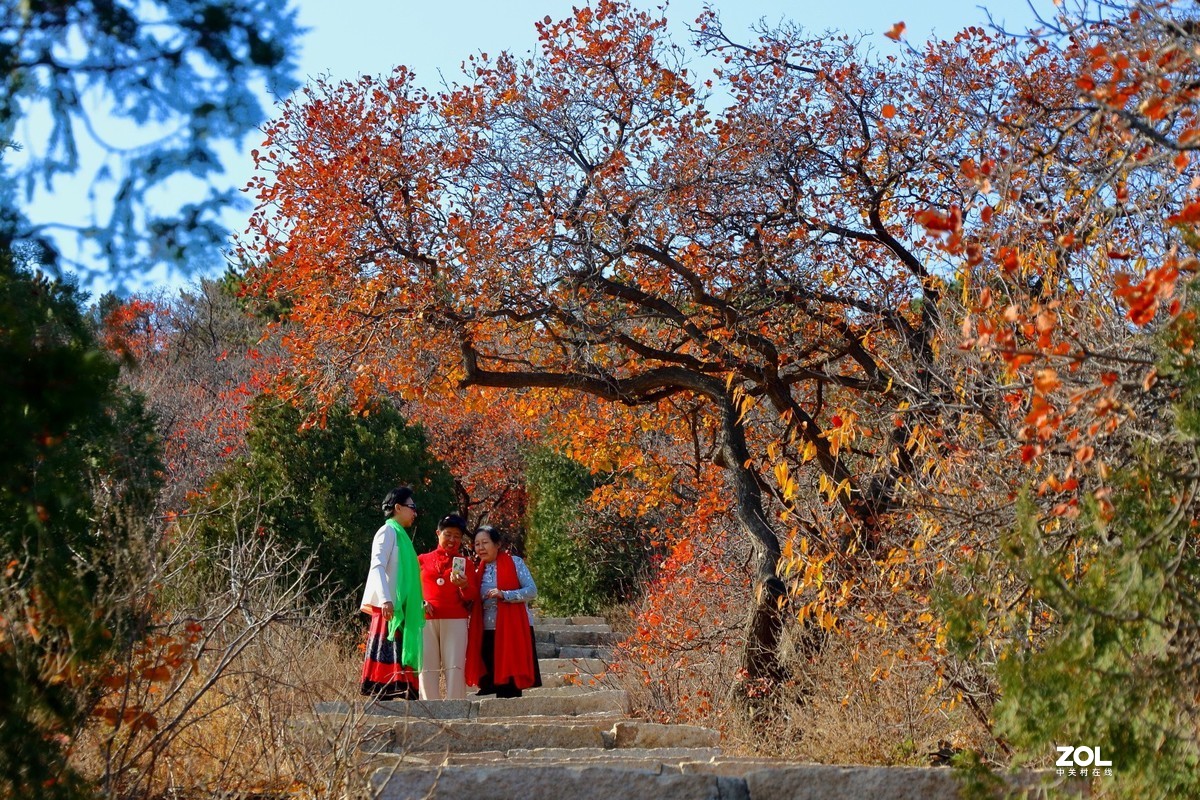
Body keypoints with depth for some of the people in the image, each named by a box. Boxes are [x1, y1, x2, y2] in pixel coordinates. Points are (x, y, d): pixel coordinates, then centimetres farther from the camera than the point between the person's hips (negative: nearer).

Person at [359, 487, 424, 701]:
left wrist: (419, 602, 21)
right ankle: (381, 697, -16)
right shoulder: (388, 531, -5)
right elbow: (377, 566, -16)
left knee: (399, 657, 5)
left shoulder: (400, 535, 22)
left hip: (401, 608, 9)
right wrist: (385, 599, -27)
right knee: (386, 657, -13)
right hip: (388, 607, -9)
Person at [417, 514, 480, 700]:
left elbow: (474, 599, 8)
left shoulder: (465, 564, 15)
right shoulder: (423, 560, 15)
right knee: (427, 668, -5)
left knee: (455, 669, -9)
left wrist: (464, 586, -13)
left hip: (455, 621, 0)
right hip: (427, 620, 0)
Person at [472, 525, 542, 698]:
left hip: (514, 629, -5)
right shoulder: (479, 570, 15)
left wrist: (504, 595, -18)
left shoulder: (514, 562, 0)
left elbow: (532, 590, -7)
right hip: (489, 631, 5)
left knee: (512, 680, -7)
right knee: (495, 679, 2)